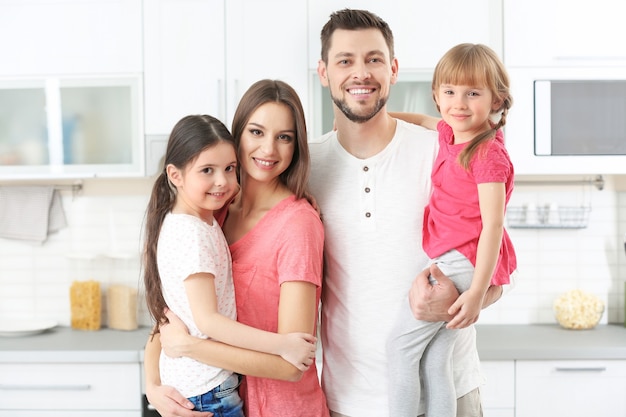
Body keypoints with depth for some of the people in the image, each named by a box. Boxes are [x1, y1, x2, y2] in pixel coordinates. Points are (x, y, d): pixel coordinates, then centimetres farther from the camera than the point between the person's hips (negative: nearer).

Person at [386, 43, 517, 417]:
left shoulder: (489, 154, -18)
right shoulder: (450, 134, 7)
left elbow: (492, 225, -21)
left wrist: (478, 290, -23)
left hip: (464, 261, -8)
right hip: (450, 260, 8)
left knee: (401, 342, -4)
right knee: (435, 361, 8)